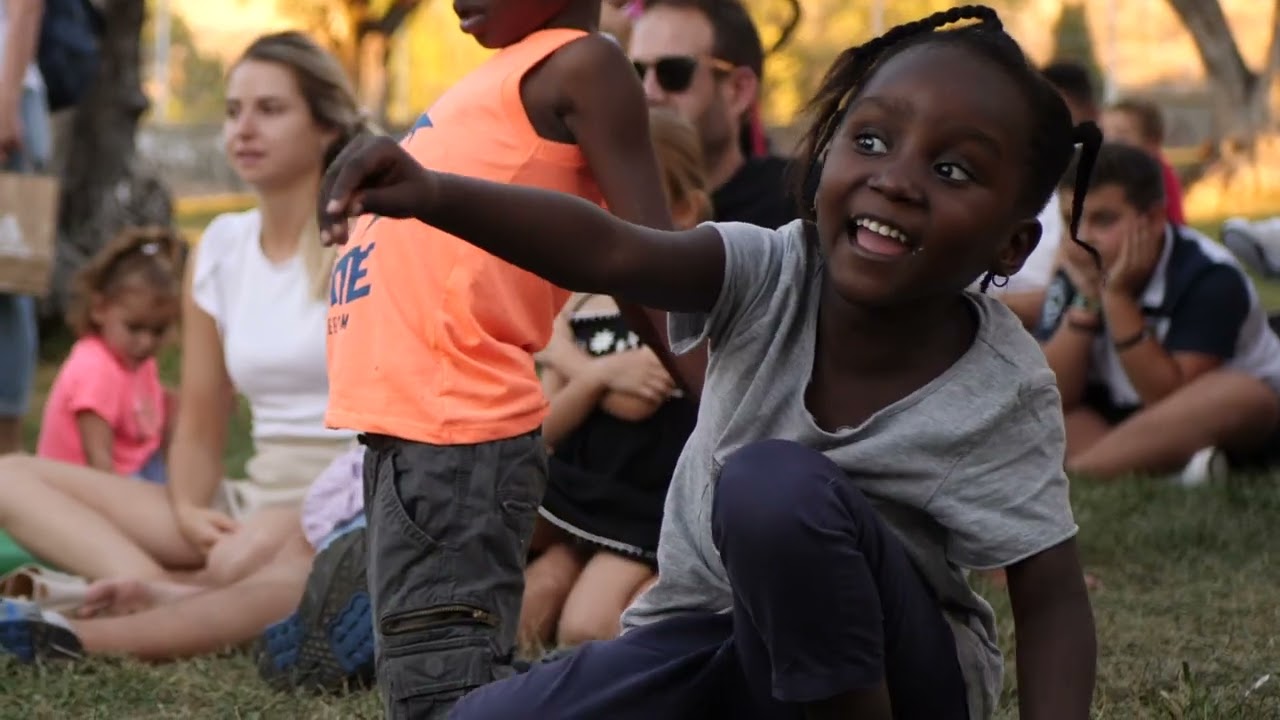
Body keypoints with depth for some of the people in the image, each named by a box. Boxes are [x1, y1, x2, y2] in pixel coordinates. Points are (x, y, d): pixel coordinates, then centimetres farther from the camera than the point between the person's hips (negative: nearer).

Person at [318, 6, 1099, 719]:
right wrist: (437, 194, -51)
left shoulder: (1005, 393, -18)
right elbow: (612, 251, -33)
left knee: (778, 486, -33)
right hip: (704, 644, 3)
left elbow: (1052, 598, -17)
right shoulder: (772, 278, -15)